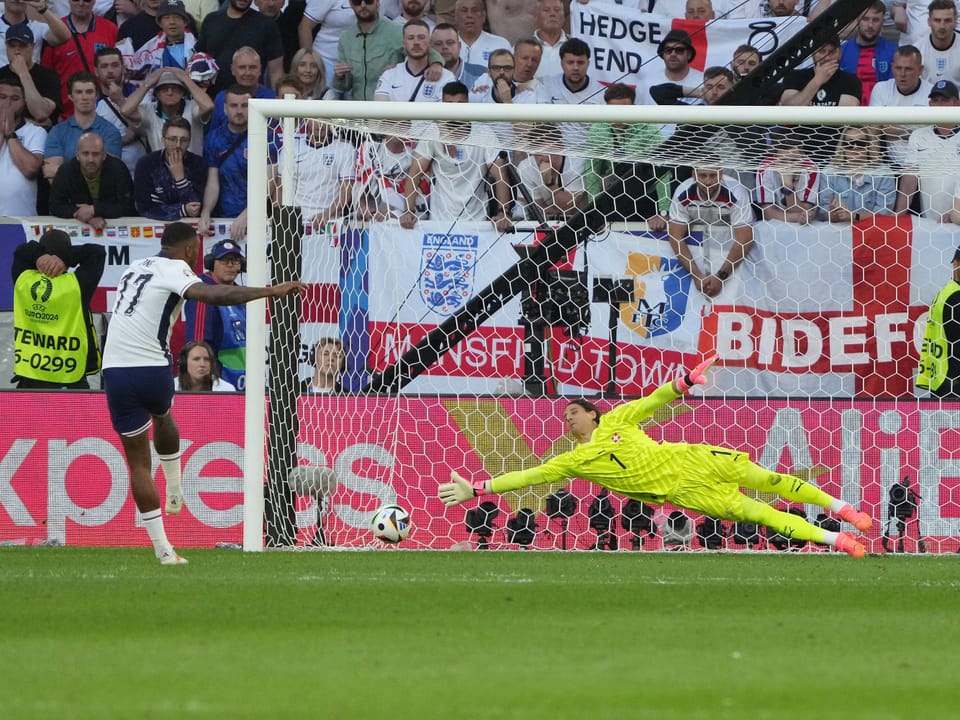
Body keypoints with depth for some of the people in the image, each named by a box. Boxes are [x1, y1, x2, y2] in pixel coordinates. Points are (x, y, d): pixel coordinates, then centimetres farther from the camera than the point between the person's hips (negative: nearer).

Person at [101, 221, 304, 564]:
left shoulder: (136, 268, 17)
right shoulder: (174, 270, -5)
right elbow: (213, 294, -23)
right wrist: (271, 291, -25)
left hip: (115, 369, 4)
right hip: (152, 367, -4)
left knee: (139, 463, 9)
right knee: (162, 416, 34)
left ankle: (162, 549, 6)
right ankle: (175, 491, 39)